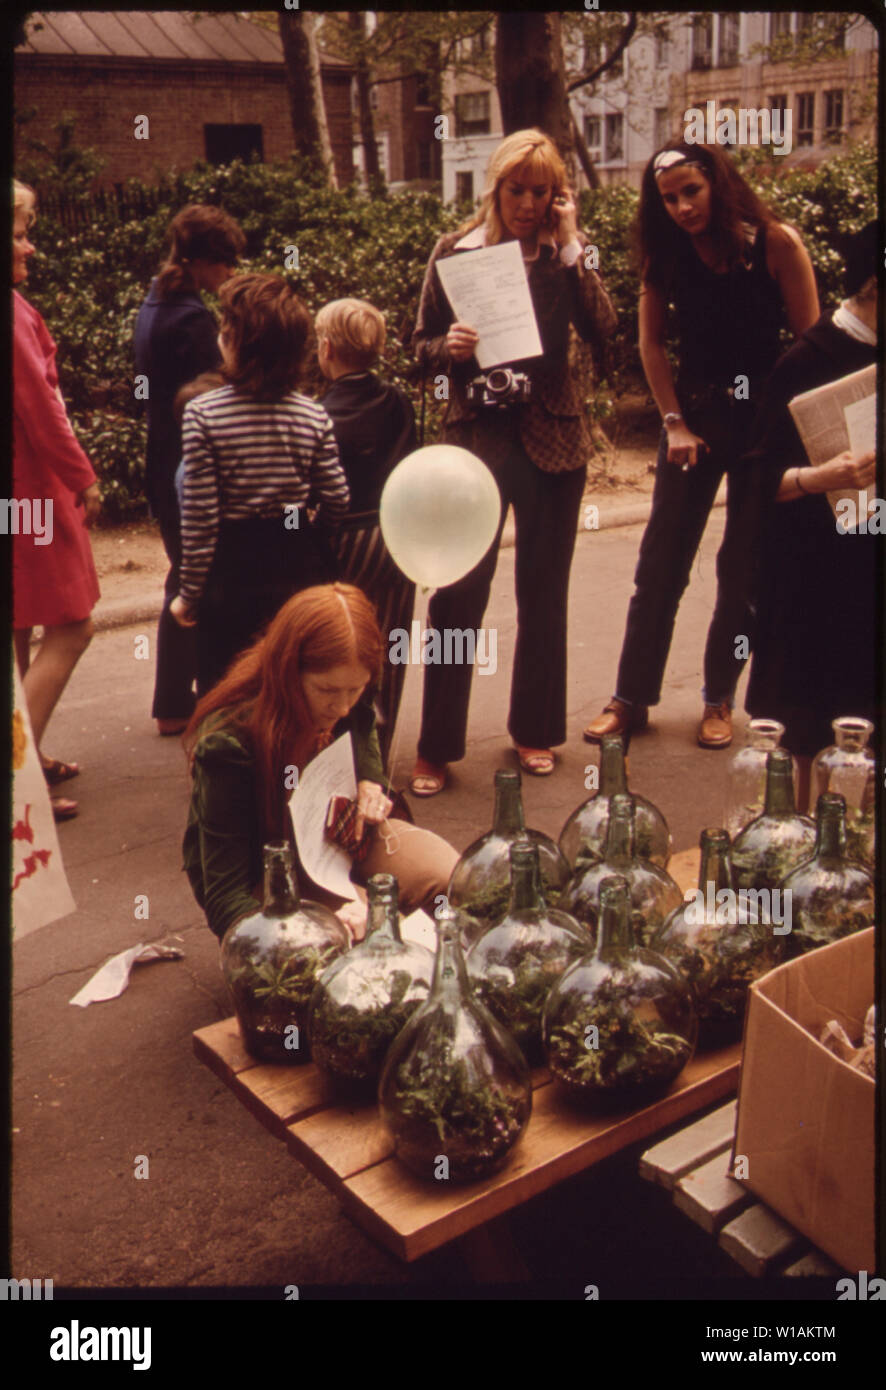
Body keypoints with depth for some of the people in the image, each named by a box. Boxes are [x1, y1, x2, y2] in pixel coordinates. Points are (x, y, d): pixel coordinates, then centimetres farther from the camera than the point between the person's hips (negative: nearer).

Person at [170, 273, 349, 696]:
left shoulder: (202, 415, -13)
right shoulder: (314, 416, -5)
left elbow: (199, 517, -13)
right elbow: (336, 505, -1)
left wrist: (189, 592, -3)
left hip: (231, 570, -3)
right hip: (301, 565, 3)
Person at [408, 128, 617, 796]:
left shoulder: (567, 252, 8)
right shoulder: (457, 251, 5)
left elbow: (603, 329, -7)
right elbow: (422, 344, 7)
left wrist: (571, 246, -9)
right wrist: (449, 347, -14)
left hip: (553, 433, 2)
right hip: (479, 431, -2)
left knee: (544, 591, 9)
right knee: (458, 589, -8)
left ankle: (536, 730, 25)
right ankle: (437, 748, 3)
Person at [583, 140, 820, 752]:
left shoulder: (776, 242, -8)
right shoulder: (668, 255, 0)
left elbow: (812, 341, -6)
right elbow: (652, 343, 5)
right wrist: (674, 422, -4)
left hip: (766, 417, -2)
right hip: (695, 414, 2)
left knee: (745, 568, 4)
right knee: (660, 563, 1)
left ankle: (720, 700, 17)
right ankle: (632, 698, 10)